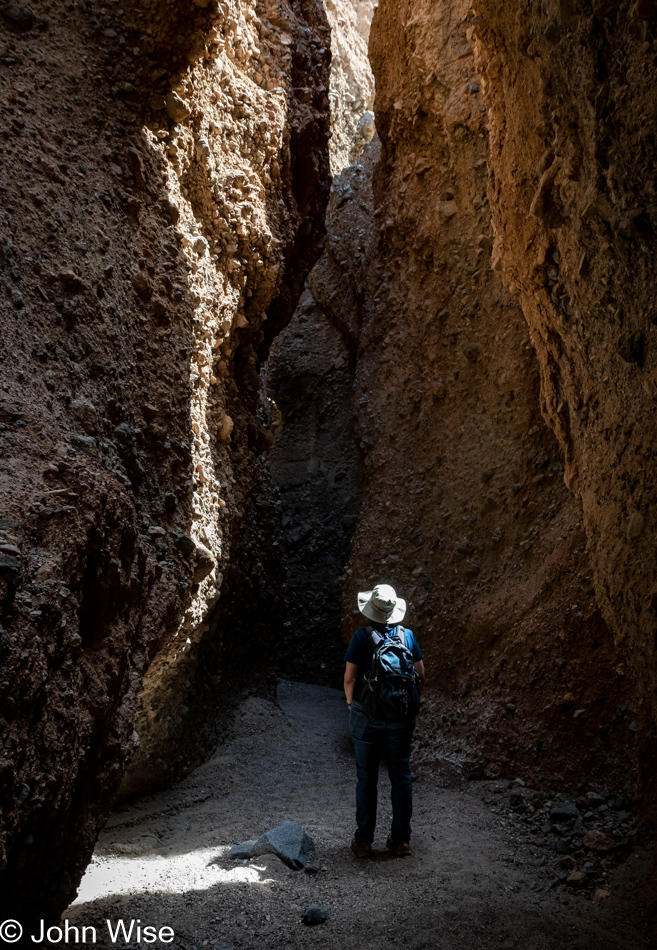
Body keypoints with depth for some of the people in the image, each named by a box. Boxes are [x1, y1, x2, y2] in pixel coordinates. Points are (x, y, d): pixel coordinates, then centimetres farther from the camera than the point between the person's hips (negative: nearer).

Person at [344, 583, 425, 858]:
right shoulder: (407, 635, -3)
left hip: (366, 717, -2)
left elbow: (349, 680, -10)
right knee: (401, 776, 13)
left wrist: (351, 704, 8)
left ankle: (364, 841, 17)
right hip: (400, 718, 2)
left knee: (366, 778, 9)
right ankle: (401, 840, 20)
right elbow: (420, 678, 1)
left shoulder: (361, 637, -11)